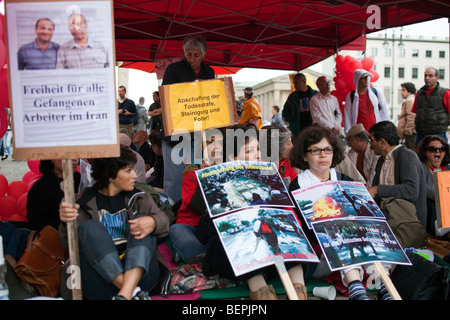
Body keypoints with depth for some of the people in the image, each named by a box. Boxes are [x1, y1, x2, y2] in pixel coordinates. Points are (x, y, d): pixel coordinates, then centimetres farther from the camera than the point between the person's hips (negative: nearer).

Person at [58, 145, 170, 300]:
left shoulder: (138, 197, 13)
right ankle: (134, 292, -32)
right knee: (89, 227, -19)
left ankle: (125, 294, -37)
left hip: (139, 273, 1)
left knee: (141, 221, -17)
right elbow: (68, 242, 0)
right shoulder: (87, 201, 7)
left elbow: (163, 220, -2)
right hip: (102, 278, -1)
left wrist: (153, 223, -27)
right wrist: (67, 224, -24)